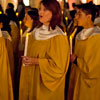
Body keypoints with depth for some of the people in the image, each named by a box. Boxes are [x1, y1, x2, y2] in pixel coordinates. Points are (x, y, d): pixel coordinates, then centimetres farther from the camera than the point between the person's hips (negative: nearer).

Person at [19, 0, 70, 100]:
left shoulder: (58, 37, -17)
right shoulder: (36, 31, 5)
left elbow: (59, 65, -16)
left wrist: (36, 61, -19)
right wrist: (27, 60, -1)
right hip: (32, 79, 6)